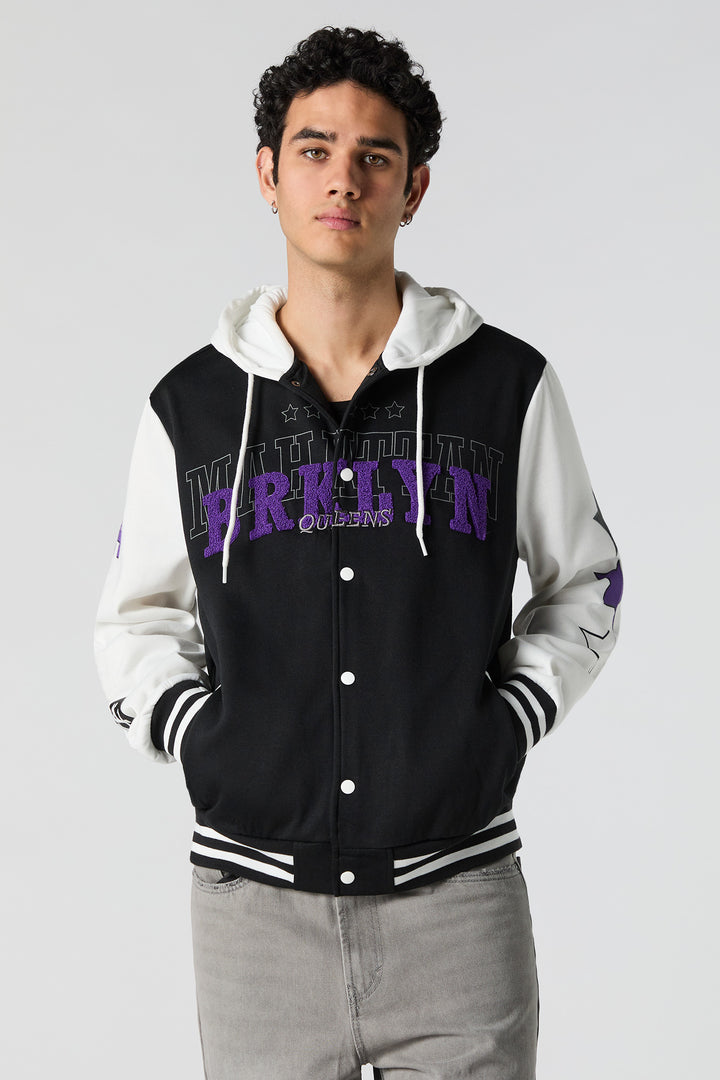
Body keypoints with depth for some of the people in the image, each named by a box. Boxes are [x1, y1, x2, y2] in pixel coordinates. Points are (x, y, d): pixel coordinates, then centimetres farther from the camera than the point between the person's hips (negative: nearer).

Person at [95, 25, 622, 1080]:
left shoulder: (509, 385, 1)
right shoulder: (191, 406, 3)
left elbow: (586, 581, 13)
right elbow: (136, 620, 15)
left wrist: (507, 725, 1)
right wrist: (197, 737, -1)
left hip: (456, 888, 0)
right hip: (257, 897, 1)